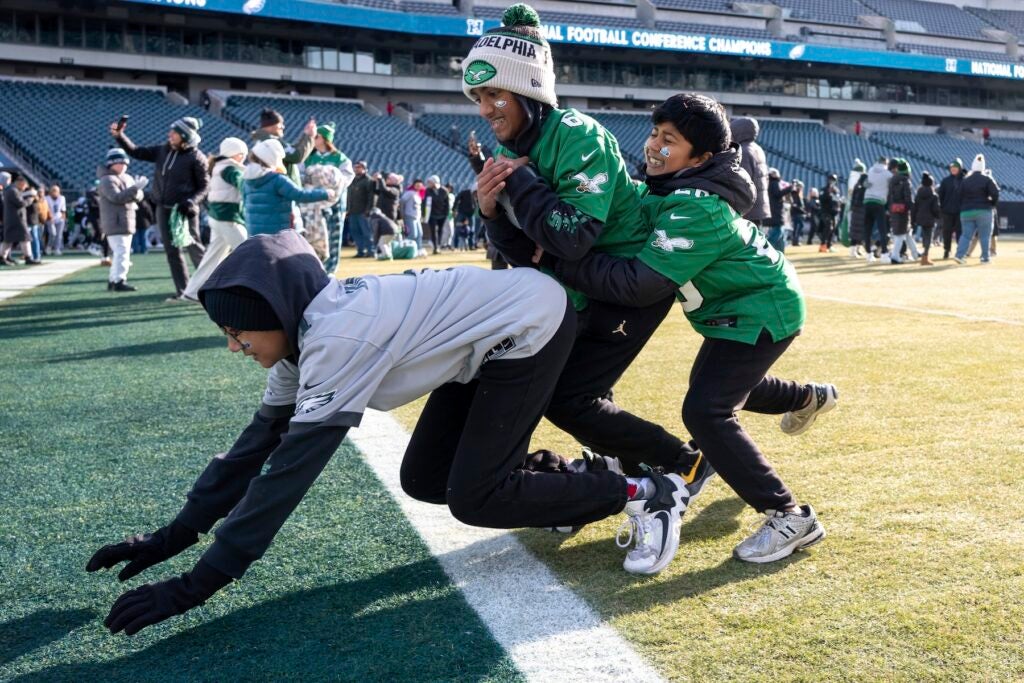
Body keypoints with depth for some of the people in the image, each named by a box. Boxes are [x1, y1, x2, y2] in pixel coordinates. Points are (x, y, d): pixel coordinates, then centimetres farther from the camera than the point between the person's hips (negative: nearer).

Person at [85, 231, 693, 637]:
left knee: (474, 498, -11)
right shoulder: (309, 332, -4)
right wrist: (175, 536, -3)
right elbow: (259, 443, 0)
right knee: (425, 479, 5)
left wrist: (197, 585, -29)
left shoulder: (339, 337, -31)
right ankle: (570, 481, 20)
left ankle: (645, 494, 0)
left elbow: (287, 470, -32)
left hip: (532, 324, -9)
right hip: (493, 336, 9)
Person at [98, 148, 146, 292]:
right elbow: (116, 197, -23)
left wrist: (135, 192, -13)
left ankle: (112, 280, 20)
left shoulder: (127, 178, 18)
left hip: (127, 222, 9)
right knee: (121, 251, -16)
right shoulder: (107, 180, -9)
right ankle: (119, 281, -16)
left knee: (120, 252, 13)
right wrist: (135, 188, -26)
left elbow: (139, 196, 12)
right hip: (115, 223, -9)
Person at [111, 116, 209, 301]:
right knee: (172, 251, 7)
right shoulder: (162, 151, 9)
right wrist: (119, 136, 6)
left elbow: (205, 186, -7)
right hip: (164, 209, 6)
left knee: (194, 249, -4)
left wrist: (192, 202, -21)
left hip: (184, 210, -6)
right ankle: (182, 291, 12)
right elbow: (137, 152, 17)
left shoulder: (196, 157, -9)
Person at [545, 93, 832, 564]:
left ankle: (790, 518, -10)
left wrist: (562, 263, -34)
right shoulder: (670, 189, -4)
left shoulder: (695, 208, -33)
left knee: (705, 411, -19)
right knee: (714, 382, 30)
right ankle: (809, 398, 57)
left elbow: (640, 284, -36)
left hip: (762, 312, -10)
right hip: (739, 307, 10)